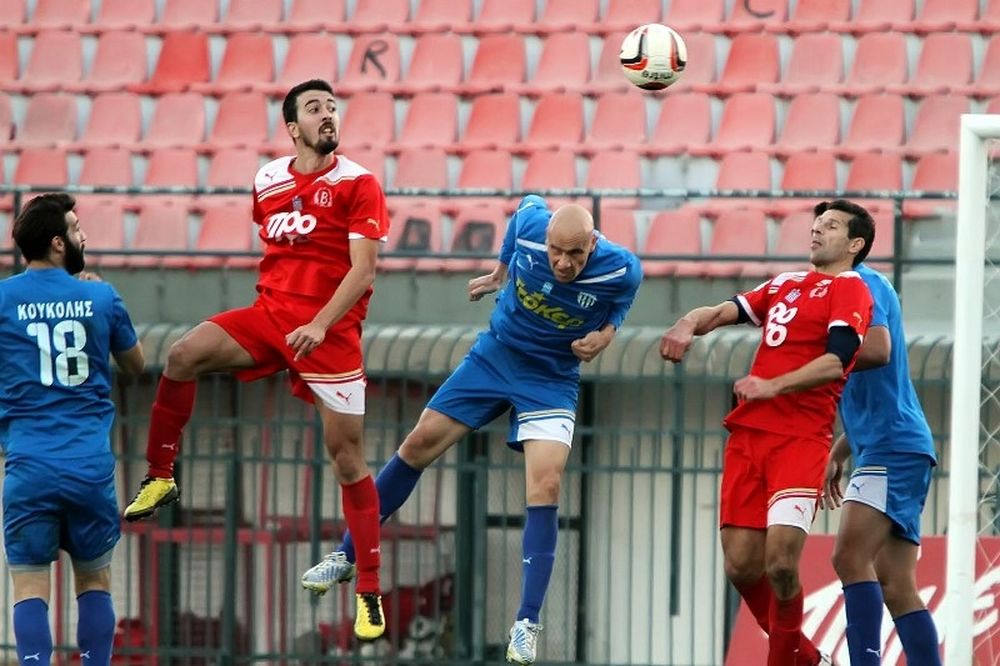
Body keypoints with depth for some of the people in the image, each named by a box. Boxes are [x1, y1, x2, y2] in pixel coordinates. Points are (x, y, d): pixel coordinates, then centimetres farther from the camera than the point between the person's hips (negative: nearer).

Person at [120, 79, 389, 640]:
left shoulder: (358, 184, -5)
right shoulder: (268, 180, 10)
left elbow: (364, 267, -14)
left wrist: (320, 324, -24)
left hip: (332, 330, -4)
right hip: (269, 314, 4)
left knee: (347, 455, -3)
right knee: (184, 355, -21)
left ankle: (369, 590, 5)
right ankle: (161, 479, -5)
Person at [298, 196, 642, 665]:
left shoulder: (621, 271, -26)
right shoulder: (530, 223, -24)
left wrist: (602, 336, -19)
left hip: (551, 381, -2)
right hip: (495, 356, 2)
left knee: (544, 490, -18)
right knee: (419, 444, 2)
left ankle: (527, 625, -11)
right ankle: (347, 555, 19)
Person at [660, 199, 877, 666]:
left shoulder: (849, 289, 1)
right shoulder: (785, 285, 23)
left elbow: (835, 362, -13)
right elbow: (727, 311, 19)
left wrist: (772, 386, -22)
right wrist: (690, 324, -4)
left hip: (801, 439, -7)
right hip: (748, 433, 7)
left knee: (780, 564, -19)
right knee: (741, 566, 2)